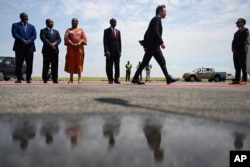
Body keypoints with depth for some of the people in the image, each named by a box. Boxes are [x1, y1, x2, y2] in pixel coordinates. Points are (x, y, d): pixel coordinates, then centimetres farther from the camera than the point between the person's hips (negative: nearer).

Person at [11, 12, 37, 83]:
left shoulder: (32, 26, 20)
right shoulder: (15, 25, 14)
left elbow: (34, 36, 6)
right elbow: (14, 34, -1)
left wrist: (28, 41, -12)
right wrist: (22, 40, -16)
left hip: (29, 47, 2)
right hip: (19, 47, -1)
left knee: (29, 64, -2)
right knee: (18, 63, -3)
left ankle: (28, 78, 3)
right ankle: (19, 78, 1)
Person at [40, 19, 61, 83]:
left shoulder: (56, 31, 24)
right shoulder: (43, 31, 10)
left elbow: (59, 39, 8)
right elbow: (43, 38, -7)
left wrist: (55, 43, -12)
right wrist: (50, 44, -20)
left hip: (55, 50, 4)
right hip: (47, 50, -3)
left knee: (55, 66, -1)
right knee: (46, 65, -3)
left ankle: (55, 79, 0)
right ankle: (45, 79, 2)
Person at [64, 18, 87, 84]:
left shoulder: (81, 30, 15)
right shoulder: (68, 30, 13)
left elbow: (84, 38, 4)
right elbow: (66, 38, 0)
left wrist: (79, 43, -13)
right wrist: (72, 44, -14)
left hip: (79, 48, 0)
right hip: (71, 48, 0)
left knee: (79, 63, -4)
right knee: (71, 63, -3)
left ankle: (79, 78, -3)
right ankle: (71, 78, 0)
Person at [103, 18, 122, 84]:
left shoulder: (118, 31, 19)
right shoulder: (106, 31, 6)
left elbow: (119, 42, 16)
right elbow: (105, 42, -3)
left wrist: (120, 51, 6)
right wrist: (106, 51, -14)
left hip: (117, 51, 4)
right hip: (110, 51, -4)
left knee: (117, 66, 1)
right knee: (109, 67, -3)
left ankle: (116, 79, 6)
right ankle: (110, 79, 4)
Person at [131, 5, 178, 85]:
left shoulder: (155, 19, 24)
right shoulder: (157, 18, -5)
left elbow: (146, 34, 22)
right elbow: (155, 31, -20)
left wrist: (145, 46, 19)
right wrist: (161, 42, -21)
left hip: (154, 46, 10)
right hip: (153, 45, -10)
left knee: (162, 62, 4)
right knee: (144, 62, -6)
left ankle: (168, 78, 2)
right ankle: (135, 78, 0)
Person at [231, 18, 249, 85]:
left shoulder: (244, 30, 0)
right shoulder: (237, 32, 24)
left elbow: (242, 41, -12)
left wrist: (235, 48, -13)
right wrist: (233, 48, 2)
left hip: (241, 51, -8)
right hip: (235, 51, 8)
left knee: (243, 65, -7)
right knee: (237, 66, 5)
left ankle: (244, 80, -5)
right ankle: (237, 80, 5)